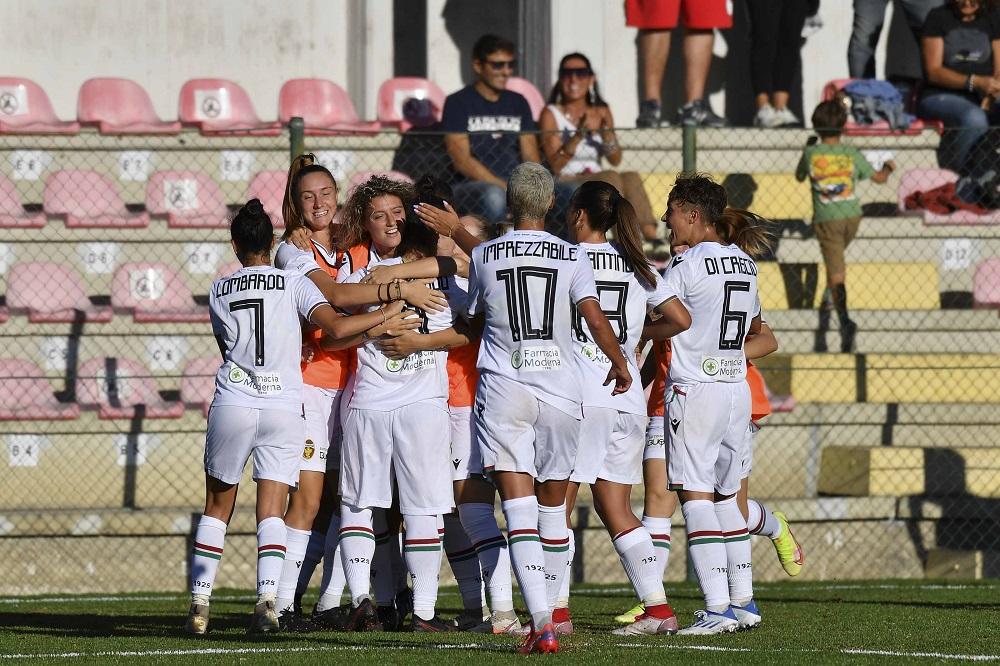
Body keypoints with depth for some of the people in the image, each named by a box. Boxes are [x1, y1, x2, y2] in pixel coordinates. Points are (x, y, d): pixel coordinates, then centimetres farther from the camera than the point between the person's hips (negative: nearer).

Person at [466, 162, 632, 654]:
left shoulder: (483, 256, 3)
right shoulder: (572, 257, 1)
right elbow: (596, 320, -7)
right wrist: (621, 365, 9)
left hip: (504, 389, -1)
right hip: (559, 390, 1)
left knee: (520, 510, -8)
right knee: (553, 509, 15)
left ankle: (542, 622, -23)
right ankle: (545, 614, 22)